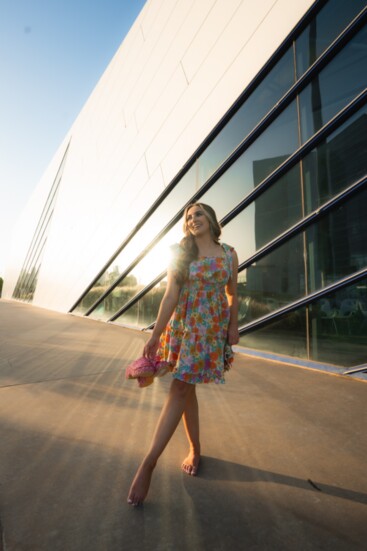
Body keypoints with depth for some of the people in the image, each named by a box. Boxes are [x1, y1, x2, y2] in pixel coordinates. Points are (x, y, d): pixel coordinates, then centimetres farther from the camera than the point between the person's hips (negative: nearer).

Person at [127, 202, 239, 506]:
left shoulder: (229, 254, 3)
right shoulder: (181, 254, 3)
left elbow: (233, 295, 11)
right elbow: (171, 295, -5)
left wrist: (233, 327, 5)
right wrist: (156, 334, -10)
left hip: (211, 327, -2)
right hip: (181, 324, 2)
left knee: (180, 388, -6)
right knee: (186, 388, 10)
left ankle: (149, 463, 2)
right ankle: (195, 450, 31)